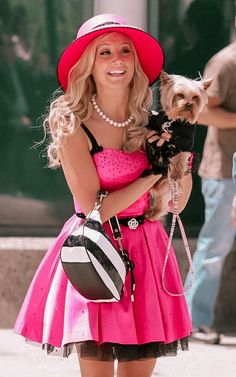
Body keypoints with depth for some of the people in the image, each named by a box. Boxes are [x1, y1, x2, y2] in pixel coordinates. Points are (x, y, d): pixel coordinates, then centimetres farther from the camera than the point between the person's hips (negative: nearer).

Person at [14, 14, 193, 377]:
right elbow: (95, 208, -14)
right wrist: (154, 174, -10)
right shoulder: (73, 126, -8)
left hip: (146, 250, 5)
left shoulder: (150, 124, 7)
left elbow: (175, 204, 9)